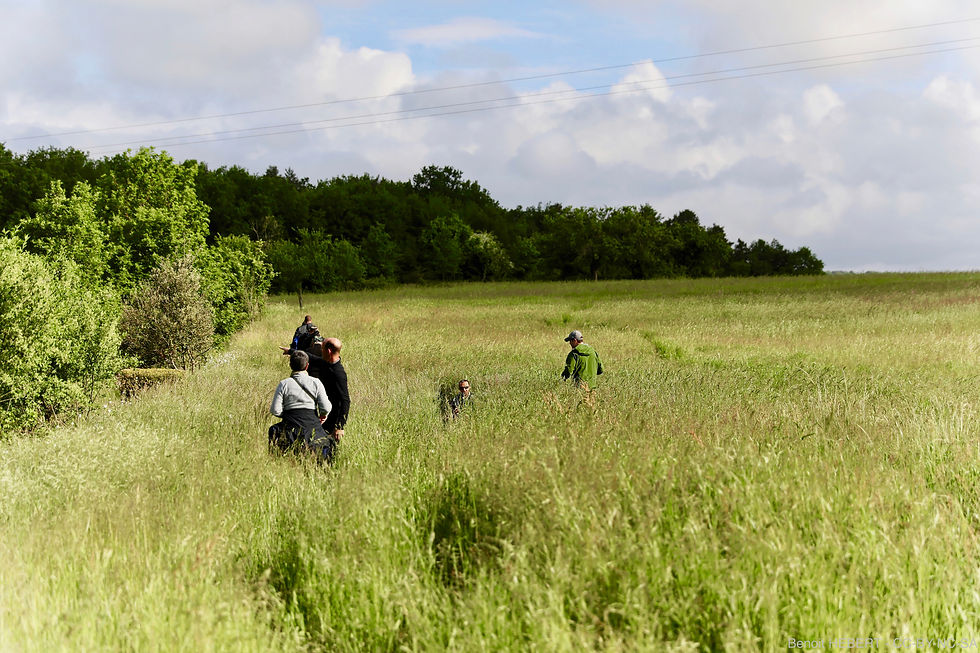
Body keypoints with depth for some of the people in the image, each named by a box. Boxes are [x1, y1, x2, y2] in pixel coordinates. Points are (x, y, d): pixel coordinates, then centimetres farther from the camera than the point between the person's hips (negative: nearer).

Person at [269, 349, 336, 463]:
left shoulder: (284, 384, 2)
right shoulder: (316, 383, 2)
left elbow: (275, 410, -1)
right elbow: (326, 408, -2)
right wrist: (323, 416, 20)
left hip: (290, 427, 0)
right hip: (312, 426, 0)